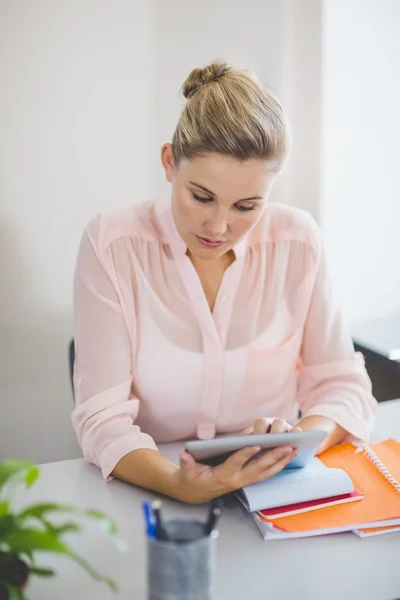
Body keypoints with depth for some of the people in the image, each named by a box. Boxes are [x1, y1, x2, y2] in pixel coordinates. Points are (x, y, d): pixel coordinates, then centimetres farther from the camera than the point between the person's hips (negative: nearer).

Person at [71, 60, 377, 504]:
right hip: (146, 497, -2)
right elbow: (103, 417, -14)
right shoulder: (112, 245, -11)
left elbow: (344, 386, -1)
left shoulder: (297, 242, -5)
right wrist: (177, 483, -33)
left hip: (271, 494, 2)